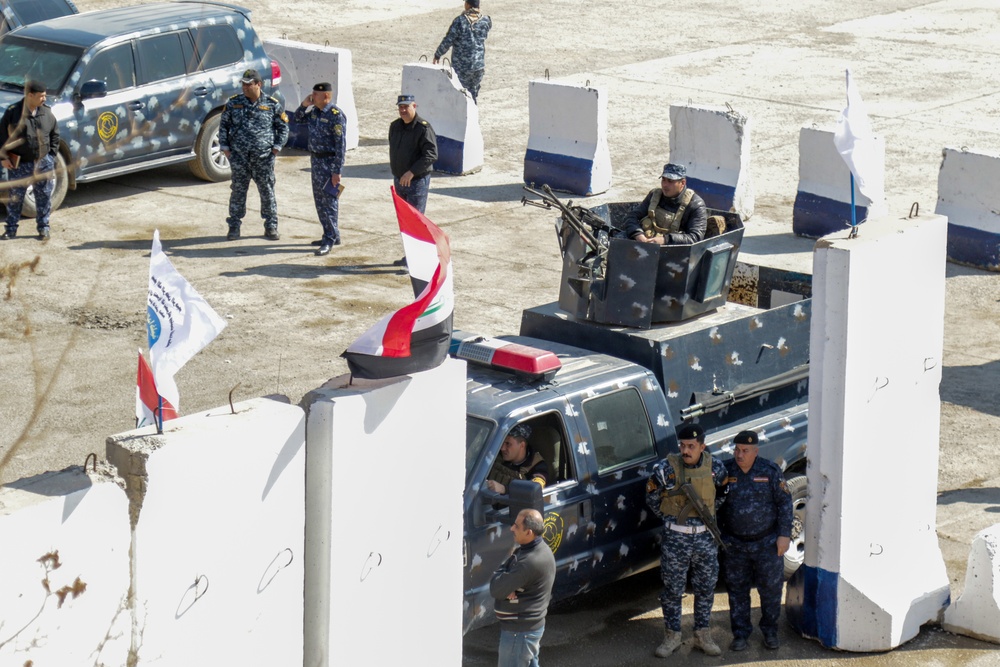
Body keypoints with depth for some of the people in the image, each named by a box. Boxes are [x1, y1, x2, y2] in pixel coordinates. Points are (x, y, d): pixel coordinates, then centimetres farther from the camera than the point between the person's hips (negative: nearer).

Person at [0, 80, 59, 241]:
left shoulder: (47, 113, 1)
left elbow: (55, 135, 11)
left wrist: (51, 155, 5)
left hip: (43, 163, 2)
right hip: (19, 164, -2)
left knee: (44, 196, 7)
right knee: (15, 197, 5)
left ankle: (43, 227, 20)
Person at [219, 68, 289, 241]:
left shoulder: (272, 104, 1)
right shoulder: (234, 103, 5)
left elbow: (283, 127, 9)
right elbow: (223, 125, 12)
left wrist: (276, 147, 0)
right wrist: (225, 147, 4)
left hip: (264, 156, -1)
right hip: (239, 156, 1)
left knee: (267, 191, 3)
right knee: (238, 190, 4)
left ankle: (271, 227, 13)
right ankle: (234, 227, 13)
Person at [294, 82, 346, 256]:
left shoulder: (336, 115, -18)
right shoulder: (315, 111, 8)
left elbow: (340, 145, -19)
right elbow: (298, 120, 24)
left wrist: (337, 171, -21)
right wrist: (304, 105, 4)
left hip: (328, 162, -9)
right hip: (316, 161, 9)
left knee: (328, 201, -6)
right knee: (319, 201, 15)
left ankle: (329, 241, -2)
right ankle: (332, 235, 25)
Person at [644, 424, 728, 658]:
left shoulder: (714, 467, -4)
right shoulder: (666, 468, -12)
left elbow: (723, 492, 15)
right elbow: (652, 497, 1)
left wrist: (709, 512, 9)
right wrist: (668, 518, 2)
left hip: (705, 537, 3)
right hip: (675, 538, -3)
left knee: (705, 588, 12)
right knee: (672, 589, 5)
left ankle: (703, 635, 25)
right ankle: (672, 636, 20)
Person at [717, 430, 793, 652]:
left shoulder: (770, 471, -6)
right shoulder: (726, 471, -2)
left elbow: (784, 503, -4)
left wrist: (784, 534, -7)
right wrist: (718, 535, -2)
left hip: (767, 543, -1)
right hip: (735, 544, 1)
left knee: (771, 588, 6)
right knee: (737, 590, 7)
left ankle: (770, 631, 23)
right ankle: (740, 634, 18)